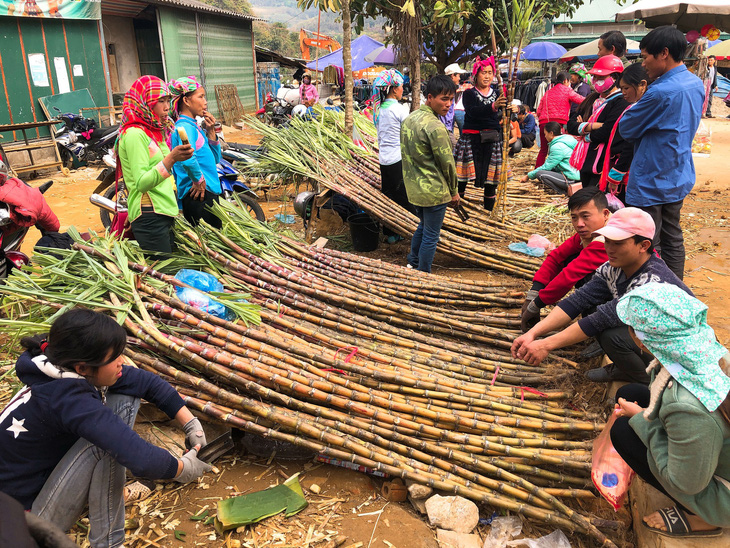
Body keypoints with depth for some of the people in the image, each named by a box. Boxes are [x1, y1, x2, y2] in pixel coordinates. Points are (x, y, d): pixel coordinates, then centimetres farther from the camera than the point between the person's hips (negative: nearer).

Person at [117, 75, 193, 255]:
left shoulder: (154, 132, 18)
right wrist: (171, 159, -30)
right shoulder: (134, 134, -11)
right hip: (149, 216, -9)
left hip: (164, 214, 9)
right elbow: (142, 183, -21)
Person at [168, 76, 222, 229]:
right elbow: (188, 159, -33)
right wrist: (199, 181, -18)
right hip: (198, 195, -10)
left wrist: (210, 132, 8)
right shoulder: (184, 126, -14)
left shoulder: (194, 125, 16)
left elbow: (215, 159, 20)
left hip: (209, 193, 10)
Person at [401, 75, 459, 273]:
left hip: (414, 188, 9)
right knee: (431, 236, 6)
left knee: (424, 226, 28)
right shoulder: (435, 127, -23)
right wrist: (454, 191, -4)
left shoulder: (409, 118, 5)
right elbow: (447, 162, -16)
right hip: (433, 191, -9)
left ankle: (412, 264, 39)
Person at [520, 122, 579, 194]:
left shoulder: (557, 147, -17)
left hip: (571, 179, -10)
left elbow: (546, 167, -12)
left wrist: (528, 176, -3)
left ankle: (566, 191, -11)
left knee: (540, 174, -17)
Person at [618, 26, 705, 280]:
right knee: (673, 238, 18)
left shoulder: (661, 92, -23)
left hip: (651, 182, -9)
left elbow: (626, 129, -14)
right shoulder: (696, 84, 6)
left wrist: (633, 108, 4)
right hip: (679, 178, 9)